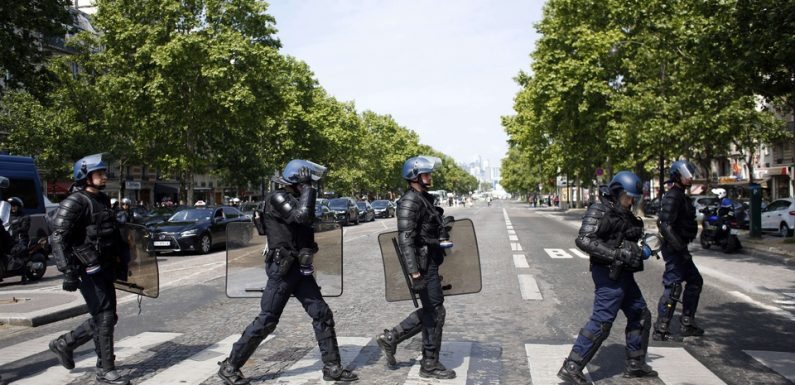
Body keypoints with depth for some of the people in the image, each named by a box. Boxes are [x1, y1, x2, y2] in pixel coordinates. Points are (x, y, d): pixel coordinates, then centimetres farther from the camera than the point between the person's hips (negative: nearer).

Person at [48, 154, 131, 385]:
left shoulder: (103, 200, 14)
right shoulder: (75, 202, -13)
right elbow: (58, 238, -18)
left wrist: (118, 262, 22)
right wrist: (69, 272, -23)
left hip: (105, 269, 9)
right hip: (89, 271, -9)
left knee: (107, 318, 14)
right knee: (104, 318, -5)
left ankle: (64, 344, 33)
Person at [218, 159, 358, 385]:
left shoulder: (296, 200, 14)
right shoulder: (277, 199, -12)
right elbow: (301, 215, -28)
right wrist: (307, 188, -18)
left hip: (300, 268, 8)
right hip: (282, 269, -8)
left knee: (322, 314, 5)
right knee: (266, 321, -4)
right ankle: (229, 367, 11)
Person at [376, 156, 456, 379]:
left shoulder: (424, 199, 15)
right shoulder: (410, 202, -16)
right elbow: (406, 239, -24)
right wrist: (414, 272, -30)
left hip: (430, 263, 10)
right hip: (423, 265, -10)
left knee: (429, 311, 17)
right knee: (435, 312, -1)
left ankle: (390, 338, 23)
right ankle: (430, 365, 12)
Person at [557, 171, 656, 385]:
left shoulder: (623, 214, 15)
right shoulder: (600, 211, -13)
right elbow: (583, 240, -24)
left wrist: (641, 251, 2)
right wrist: (616, 254, -26)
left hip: (623, 274, 10)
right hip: (609, 274, -10)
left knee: (640, 315, 17)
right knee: (601, 322, -11)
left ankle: (635, 363, 31)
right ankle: (572, 367, -7)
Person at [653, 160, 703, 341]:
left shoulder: (681, 196, 16)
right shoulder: (672, 197, -17)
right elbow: (665, 225, -27)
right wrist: (681, 247, -28)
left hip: (678, 248, 11)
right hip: (674, 249, -11)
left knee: (695, 281, 18)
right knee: (673, 288, -7)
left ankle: (687, 324, 25)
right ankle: (660, 330, 0)